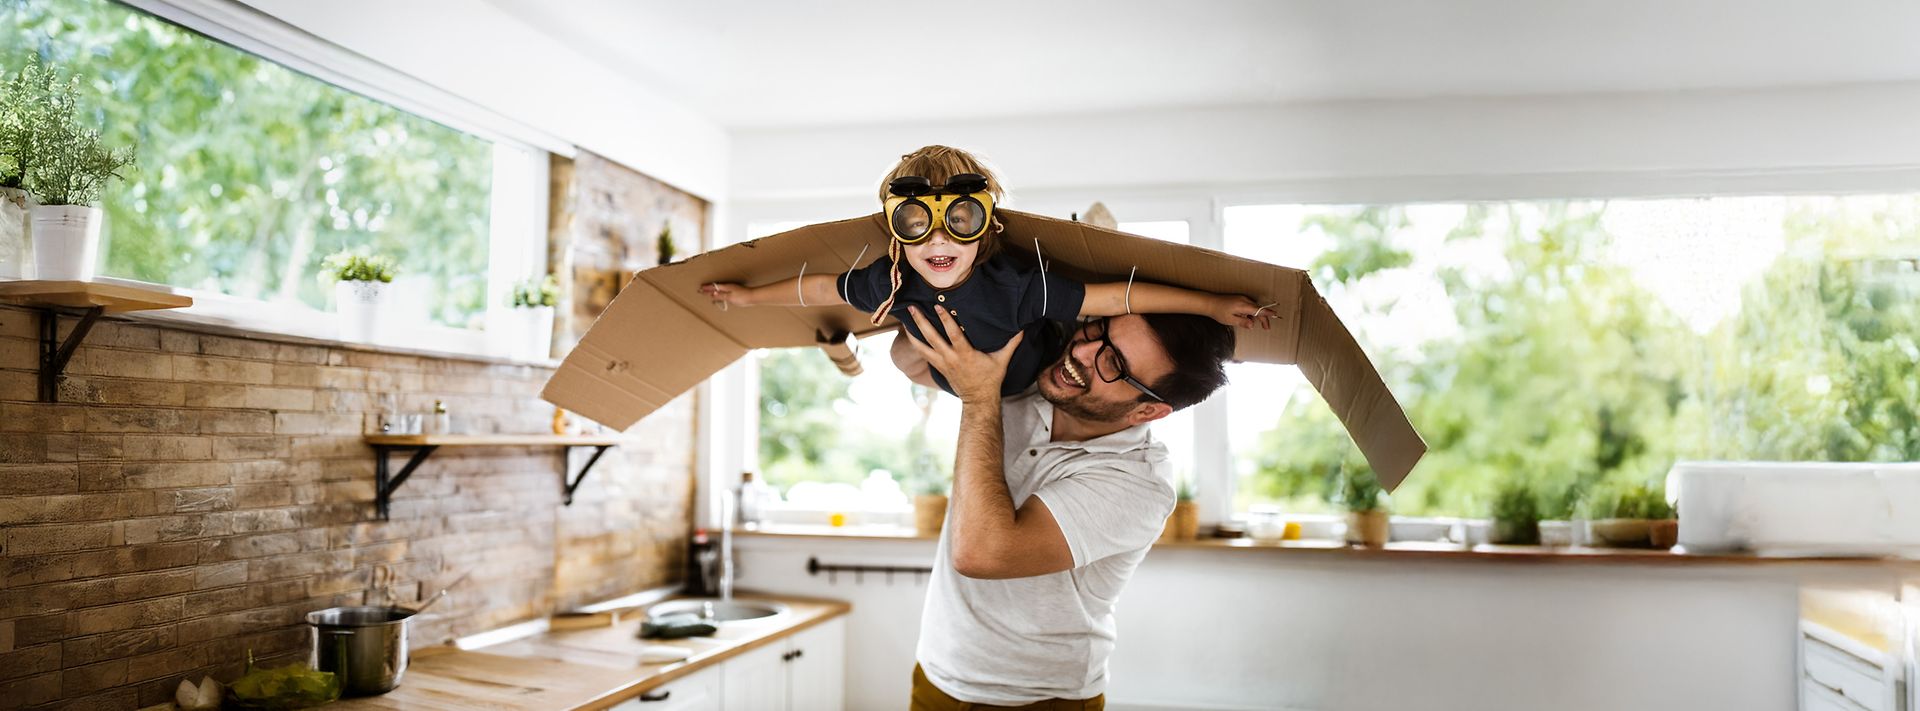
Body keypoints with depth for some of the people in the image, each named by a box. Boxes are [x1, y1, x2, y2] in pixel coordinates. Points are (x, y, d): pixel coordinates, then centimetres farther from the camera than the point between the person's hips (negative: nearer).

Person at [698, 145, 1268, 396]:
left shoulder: (1014, 286, -48)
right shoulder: (888, 283, -36)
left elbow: (1117, 297, -45)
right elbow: (823, 288, -17)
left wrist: (1211, 304, -44)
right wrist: (748, 295, -6)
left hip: (1039, 364, -3)